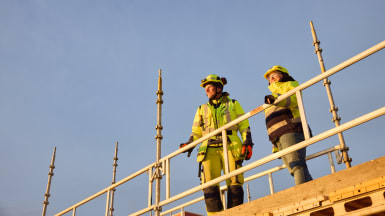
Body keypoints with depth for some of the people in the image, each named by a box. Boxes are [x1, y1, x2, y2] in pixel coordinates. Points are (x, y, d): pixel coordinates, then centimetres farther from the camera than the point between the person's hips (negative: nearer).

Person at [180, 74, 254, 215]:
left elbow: (244, 125, 13)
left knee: (234, 183, -10)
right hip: (209, 149, 2)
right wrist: (189, 144, 4)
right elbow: (196, 131, 22)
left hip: (231, 147, -2)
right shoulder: (202, 109, 25)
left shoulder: (233, 104, 19)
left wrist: (247, 143, -1)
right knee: (210, 184, -12)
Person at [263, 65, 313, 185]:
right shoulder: (273, 95, 37)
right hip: (278, 137, 7)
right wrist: (275, 146, 25)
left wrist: (277, 99, -29)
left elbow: (294, 99, -10)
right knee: (295, 170, -6)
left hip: (291, 131, -7)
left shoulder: (290, 85, 15)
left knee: (296, 164, -23)